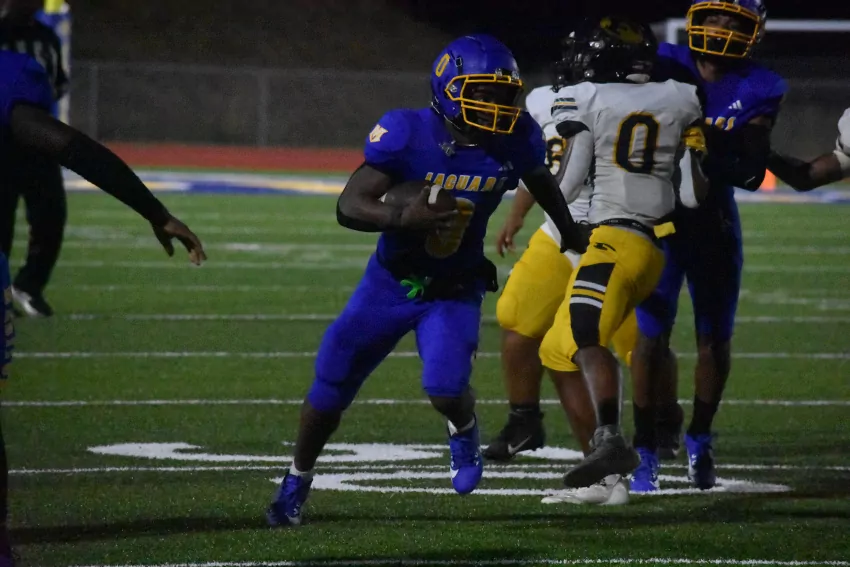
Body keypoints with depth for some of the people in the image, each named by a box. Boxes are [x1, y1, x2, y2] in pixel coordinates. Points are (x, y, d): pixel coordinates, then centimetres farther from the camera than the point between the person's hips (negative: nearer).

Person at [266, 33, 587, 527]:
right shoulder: (408, 135, -25)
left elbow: (543, 185, 9)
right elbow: (349, 206, -23)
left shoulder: (514, 140, -15)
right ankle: (296, 485, 34)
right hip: (390, 283, 0)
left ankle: (464, 430, 14)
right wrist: (401, 218, -42)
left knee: (447, 392, -24)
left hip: (455, 292, 0)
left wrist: (574, 238, 25)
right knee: (331, 389, 9)